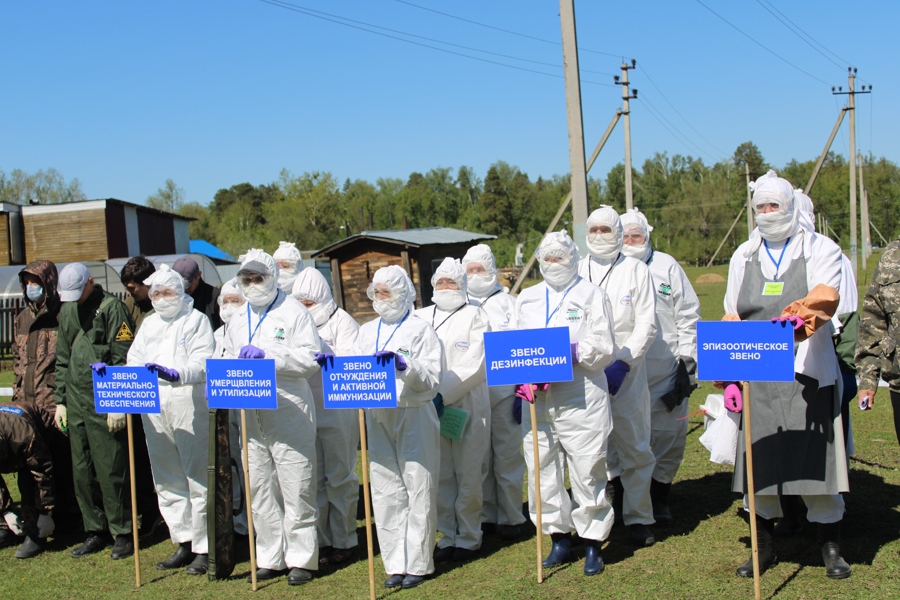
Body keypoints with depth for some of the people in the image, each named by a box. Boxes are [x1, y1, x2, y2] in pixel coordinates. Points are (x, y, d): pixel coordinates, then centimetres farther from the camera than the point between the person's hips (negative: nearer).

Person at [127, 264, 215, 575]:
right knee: (167, 480, 10)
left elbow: (202, 363, -12)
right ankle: (184, 543, 19)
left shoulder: (196, 320, 3)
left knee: (197, 478, -5)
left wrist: (176, 374, -30)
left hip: (189, 406, -6)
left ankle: (204, 548, 1)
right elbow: (135, 360, 14)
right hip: (154, 409, 6)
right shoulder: (149, 324, 21)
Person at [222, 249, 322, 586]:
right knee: (260, 489, 9)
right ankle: (270, 558, 18)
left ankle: (301, 559, 5)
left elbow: (311, 358, -11)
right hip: (251, 416, 6)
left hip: (290, 411, -6)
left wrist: (267, 355, -19)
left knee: (296, 489, -3)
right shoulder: (238, 321, 19)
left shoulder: (293, 312, 0)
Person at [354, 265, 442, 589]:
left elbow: (432, 381, -7)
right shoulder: (367, 331, 16)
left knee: (418, 491, 0)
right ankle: (396, 563, 13)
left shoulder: (421, 329, 2)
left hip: (415, 416, -4)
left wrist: (404, 365, -22)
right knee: (386, 492, 5)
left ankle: (418, 563, 10)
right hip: (378, 417, 4)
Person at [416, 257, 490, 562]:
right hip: (431, 408, 3)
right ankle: (448, 536, 17)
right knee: (440, 476, 6)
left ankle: (468, 538, 11)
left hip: (468, 407, -3)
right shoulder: (421, 317, 14)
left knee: (468, 475, 0)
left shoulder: (475, 317, 3)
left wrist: (443, 395, -15)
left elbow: (474, 366, -8)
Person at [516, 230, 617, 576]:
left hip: (582, 399, -4)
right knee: (541, 471, 6)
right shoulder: (527, 299, 18)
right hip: (537, 401, 4)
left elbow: (604, 349, -4)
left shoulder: (591, 295, 5)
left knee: (587, 472, -2)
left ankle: (592, 544, 10)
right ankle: (560, 538, 21)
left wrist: (571, 353, -19)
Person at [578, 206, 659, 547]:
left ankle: (638, 518, 10)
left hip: (626, 374, -2)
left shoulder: (636, 270, 6)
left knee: (635, 448, 0)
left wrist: (622, 364, -12)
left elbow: (646, 324, -1)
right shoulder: (576, 272, 12)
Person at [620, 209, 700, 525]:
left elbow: (688, 314, 6)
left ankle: (659, 497, 19)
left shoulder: (666, 266, 7)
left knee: (669, 438, 3)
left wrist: (687, 359, 0)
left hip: (665, 372, 0)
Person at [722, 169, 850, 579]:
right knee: (758, 464, 6)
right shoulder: (743, 257, 14)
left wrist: (795, 318, -40)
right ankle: (763, 546, 21)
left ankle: (831, 548, 17)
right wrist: (728, 377, 5)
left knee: (817, 461, 0)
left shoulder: (820, 250, 2)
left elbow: (824, 298, -18)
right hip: (757, 380, 3)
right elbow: (731, 322, 13)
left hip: (808, 376, -3)